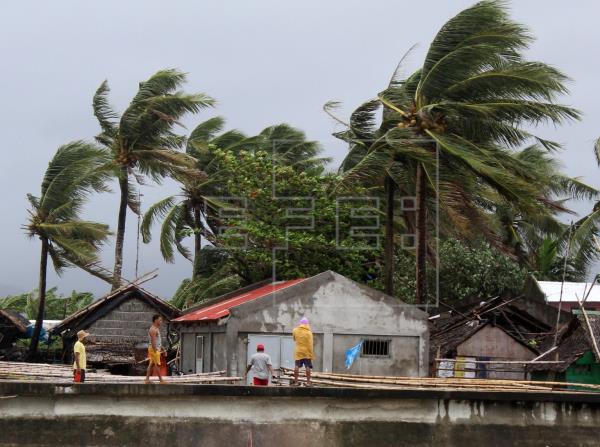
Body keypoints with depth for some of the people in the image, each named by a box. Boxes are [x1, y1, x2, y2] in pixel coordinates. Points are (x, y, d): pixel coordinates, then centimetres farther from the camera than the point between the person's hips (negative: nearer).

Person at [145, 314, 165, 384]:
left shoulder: (156, 329, 16)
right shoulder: (153, 329, -16)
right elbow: (153, 341, -22)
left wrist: (162, 349, 22)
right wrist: (155, 351, -25)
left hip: (157, 349, 10)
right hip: (154, 349, -10)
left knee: (151, 364, 10)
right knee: (157, 365, -7)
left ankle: (147, 379, 11)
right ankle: (161, 380, -6)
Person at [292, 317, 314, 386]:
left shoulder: (295, 330, -1)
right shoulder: (309, 332, -9)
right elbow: (310, 344, -10)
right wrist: (311, 354, -5)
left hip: (298, 351, 2)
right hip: (307, 352, -2)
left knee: (297, 366, 5)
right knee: (308, 366, 2)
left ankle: (296, 381, 5)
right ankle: (308, 382, 2)